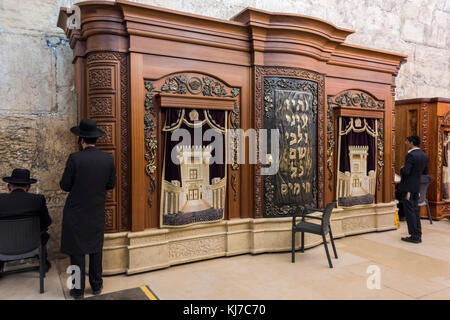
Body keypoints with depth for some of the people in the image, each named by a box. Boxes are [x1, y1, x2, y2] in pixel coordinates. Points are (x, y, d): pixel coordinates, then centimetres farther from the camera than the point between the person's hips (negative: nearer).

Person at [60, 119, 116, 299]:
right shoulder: (108, 159, -5)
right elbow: (111, 184, 4)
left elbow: (64, 186, -8)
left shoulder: (75, 159, -16)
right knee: (96, 250, 17)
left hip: (76, 213, -3)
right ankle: (96, 285, 28)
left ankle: (78, 290, 20)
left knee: (77, 251, 9)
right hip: (97, 213, 4)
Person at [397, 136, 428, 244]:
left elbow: (406, 171, -25)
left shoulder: (411, 155, -18)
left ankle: (414, 236, 4)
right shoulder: (424, 155, 9)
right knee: (415, 211, 14)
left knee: (409, 212, -1)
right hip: (417, 187, 8)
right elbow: (425, 172, 15)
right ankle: (418, 235, 20)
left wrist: (402, 169, -5)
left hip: (408, 187, -8)